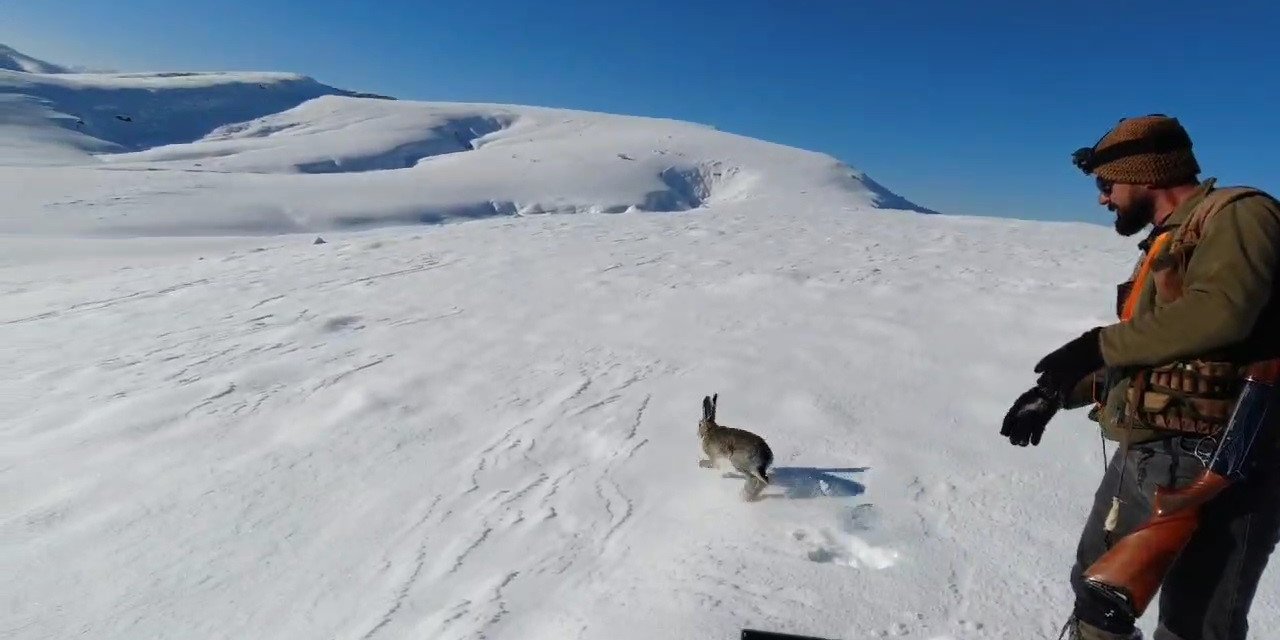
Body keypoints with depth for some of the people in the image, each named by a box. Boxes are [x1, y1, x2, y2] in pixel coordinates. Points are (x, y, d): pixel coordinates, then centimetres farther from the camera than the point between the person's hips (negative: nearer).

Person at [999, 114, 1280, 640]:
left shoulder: (1237, 214, -10)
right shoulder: (1166, 242, 18)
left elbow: (1220, 311, -29)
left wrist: (1098, 344, -19)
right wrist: (1057, 390, 16)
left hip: (1211, 467, -9)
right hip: (1143, 460, 10)